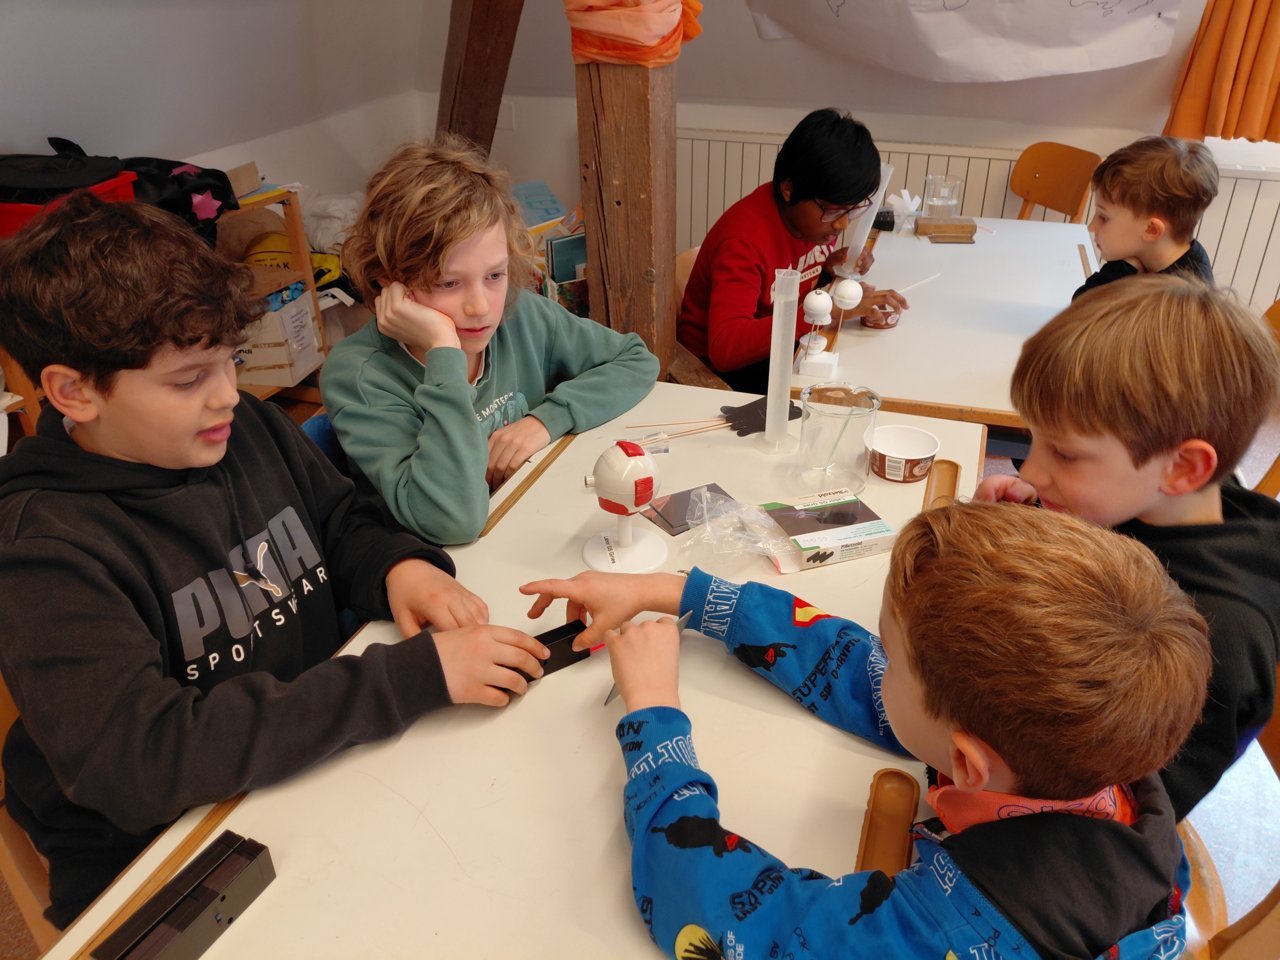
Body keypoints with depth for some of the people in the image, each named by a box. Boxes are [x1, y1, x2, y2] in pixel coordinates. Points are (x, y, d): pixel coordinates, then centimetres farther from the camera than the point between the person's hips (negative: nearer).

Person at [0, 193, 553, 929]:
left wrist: (398, 565, -11)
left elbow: (344, 525, 14)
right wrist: (412, 675, -32)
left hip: (324, 763, 5)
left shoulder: (250, 429, -1)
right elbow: (140, 759, -28)